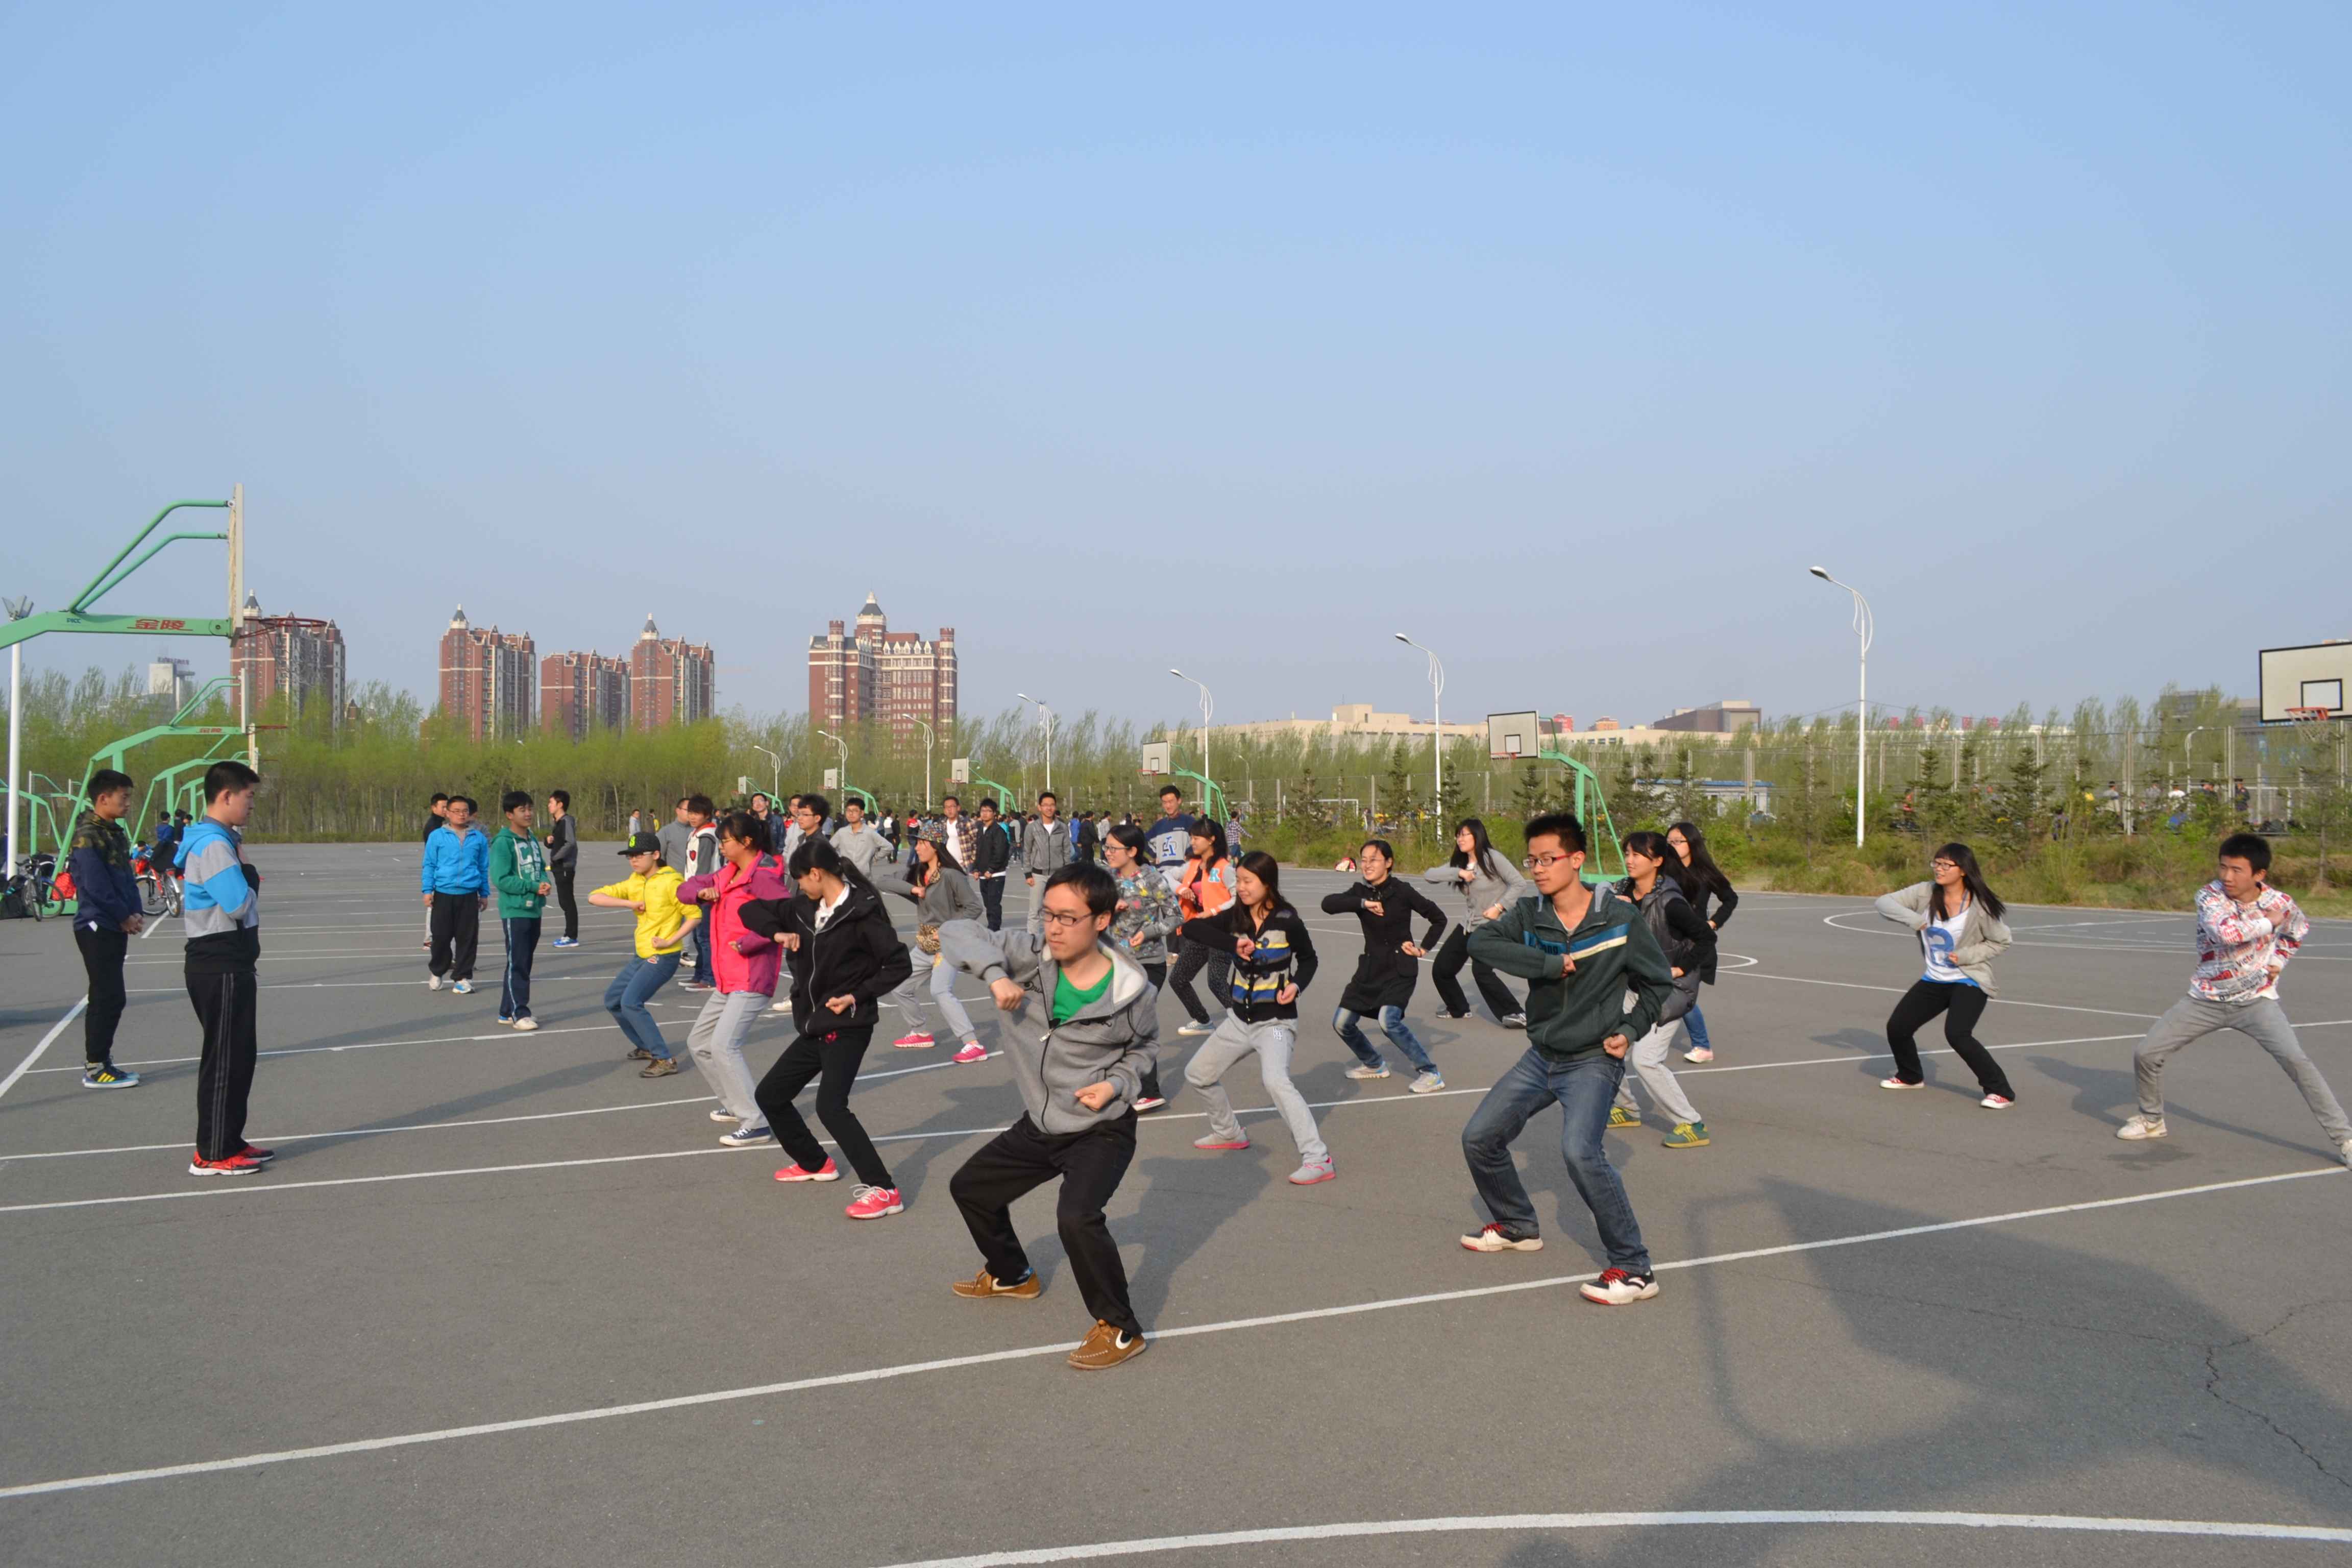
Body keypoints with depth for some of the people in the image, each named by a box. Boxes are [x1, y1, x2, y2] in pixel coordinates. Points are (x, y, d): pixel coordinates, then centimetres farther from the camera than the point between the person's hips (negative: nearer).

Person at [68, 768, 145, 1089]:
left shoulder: (116, 833, 14)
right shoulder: (87, 836, -14)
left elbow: (127, 877, 14)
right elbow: (97, 886, -20)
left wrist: (136, 913, 0)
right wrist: (125, 917, -11)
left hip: (116, 927, 9)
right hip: (96, 927, -9)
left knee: (110, 998, 12)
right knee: (108, 997, -8)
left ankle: (100, 1061, 19)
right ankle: (95, 1068, -2)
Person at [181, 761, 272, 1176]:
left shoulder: (222, 841, 14)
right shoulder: (213, 845, -18)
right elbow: (238, 904, -24)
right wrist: (247, 870, -8)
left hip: (229, 966, 10)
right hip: (220, 969, -10)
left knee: (240, 1055, 15)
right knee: (224, 1059, -3)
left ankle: (229, 1141, 23)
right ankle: (211, 1154, 3)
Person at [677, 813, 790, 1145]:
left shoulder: (761, 877, -17)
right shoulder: (728, 873, 13)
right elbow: (684, 890, 17)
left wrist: (747, 943, -25)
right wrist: (701, 892, -7)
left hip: (751, 980, -10)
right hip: (728, 980, 10)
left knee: (723, 1045, -19)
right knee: (699, 1041, 17)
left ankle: (755, 1123, -15)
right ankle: (735, 1104, 29)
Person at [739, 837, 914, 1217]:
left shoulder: (860, 913, -16)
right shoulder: (804, 909, 5)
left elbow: (899, 965, -16)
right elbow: (751, 910, 13)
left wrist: (857, 996, -20)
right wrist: (778, 932, -5)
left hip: (848, 1027, -9)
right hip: (814, 1027, 9)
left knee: (831, 1106, -23)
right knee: (770, 1094, 17)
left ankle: (882, 1190, -20)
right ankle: (814, 1164, 36)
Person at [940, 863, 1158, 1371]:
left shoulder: (1132, 990, -18)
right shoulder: (1030, 957, -16)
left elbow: (1145, 1045, 3)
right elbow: (956, 932, -17)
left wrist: (1117, 1083, -15)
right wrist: (994, 972, -33)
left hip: (1101, 1130, -6)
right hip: (1039, 1125, 6)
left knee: (1077, 1217, -29)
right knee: (969, 1187, 22)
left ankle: (1120, 1330, -8)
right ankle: (1011, 1276, 50)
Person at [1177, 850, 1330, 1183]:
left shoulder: (1287, 921, -14)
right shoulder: (1235, 918, -4)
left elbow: (1308, 959, 1)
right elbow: (1190, 928, -17)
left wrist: (1296, 985, -18)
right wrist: (1233, 944, -27)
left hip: (1276, 1021, -7)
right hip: (1240, 1018, 7)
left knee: (1276, 1082, -31)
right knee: (1197, 1074, 19)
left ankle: (1318, 1160, -28)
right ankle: (1228, 1133, 43)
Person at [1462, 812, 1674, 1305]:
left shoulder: (1620, 918, -11)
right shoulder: (1529, 915, -4)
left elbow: (1658, 983, 2)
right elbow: (1480, 943, -21)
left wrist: (1630, 1029, -12)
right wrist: (1550, 963, -26)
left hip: (1593, 1061, -6)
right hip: (1541, 1056, 6)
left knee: (1580, 1150, -28)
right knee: (1479, 1138, 8)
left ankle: (1634, 1269, -16)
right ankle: (1517, 1226, 34)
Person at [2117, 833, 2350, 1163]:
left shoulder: (2279, 902, -8)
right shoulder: (2209, 895, -15)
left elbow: (2299, 928, 18)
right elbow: (2224, 932, -36)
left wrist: (2279, 961, 6)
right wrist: (2268, 922, -24)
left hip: (2256, 1000, -1)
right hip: (2206, 1000, 1)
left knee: (2296, 1060, -21)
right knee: (2145, 1054, -4)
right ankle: (2152, 1120, 21)